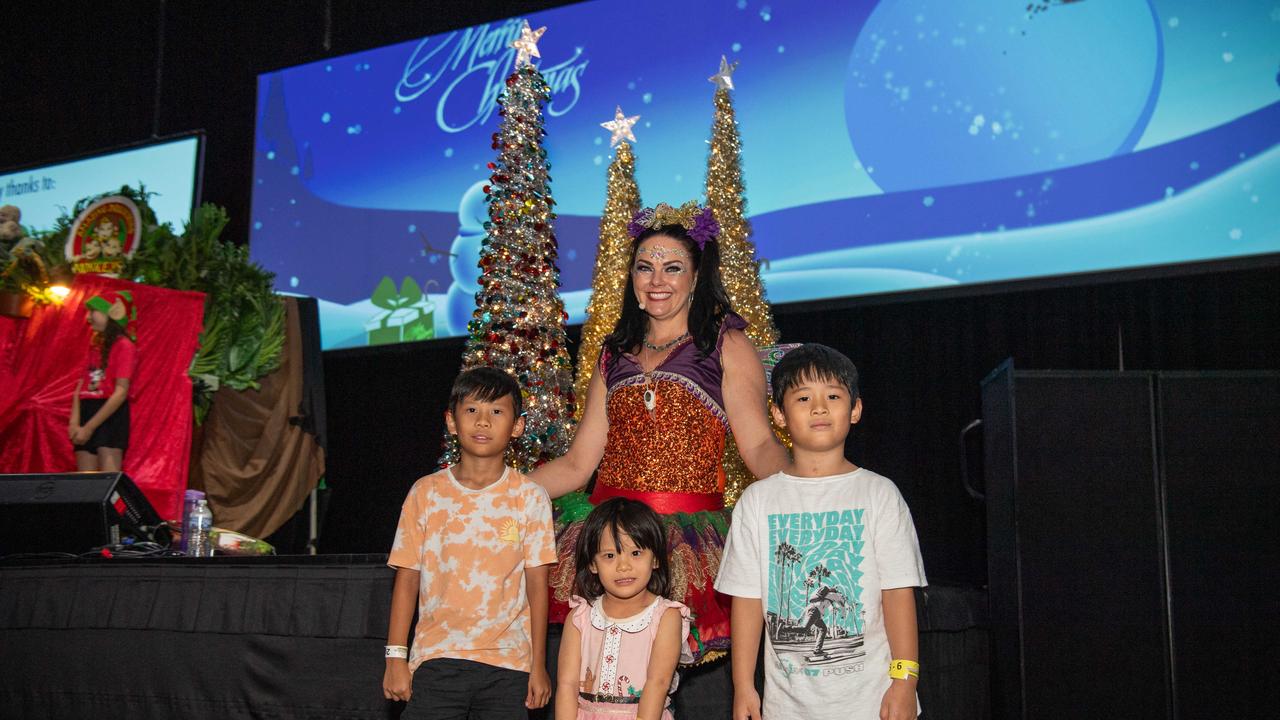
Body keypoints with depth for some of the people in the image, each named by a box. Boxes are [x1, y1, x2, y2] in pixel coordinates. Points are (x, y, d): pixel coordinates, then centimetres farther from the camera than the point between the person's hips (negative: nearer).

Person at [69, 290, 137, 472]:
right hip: (87, 413, 7)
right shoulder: (95, 346, 17)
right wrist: (74, 422, -5)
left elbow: (121, 392, -14)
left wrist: (89, 427, -15)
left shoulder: (124, 345, -6)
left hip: (111, 416, -7)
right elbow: (81, 387, 11)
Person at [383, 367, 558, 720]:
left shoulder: (530, 498, 0)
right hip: (436, 657, 0)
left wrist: (538, 665, 1)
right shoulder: (425, 493, 2)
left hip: (507, 663, 0)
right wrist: (396, 657, 2)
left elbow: (537, 585, 1)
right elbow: (407, 579, 4)